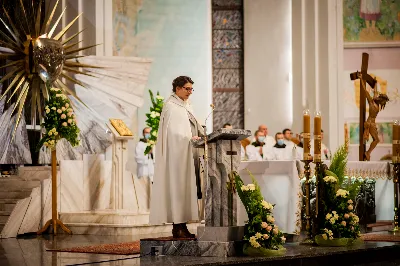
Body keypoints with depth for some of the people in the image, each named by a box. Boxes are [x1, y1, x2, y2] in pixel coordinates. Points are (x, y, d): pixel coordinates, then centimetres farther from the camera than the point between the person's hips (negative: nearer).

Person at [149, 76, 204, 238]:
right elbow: (173, 132, -18)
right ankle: (178, 228, -11)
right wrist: (190, 138, -25)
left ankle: (181, 226, 4)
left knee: (186, 189, 4)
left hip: (187, 155, 9)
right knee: (178, 187, -10)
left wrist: (200, 136, 6)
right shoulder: (171, 107, -8)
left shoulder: (186, 106, 21)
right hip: (176, 154, -9)